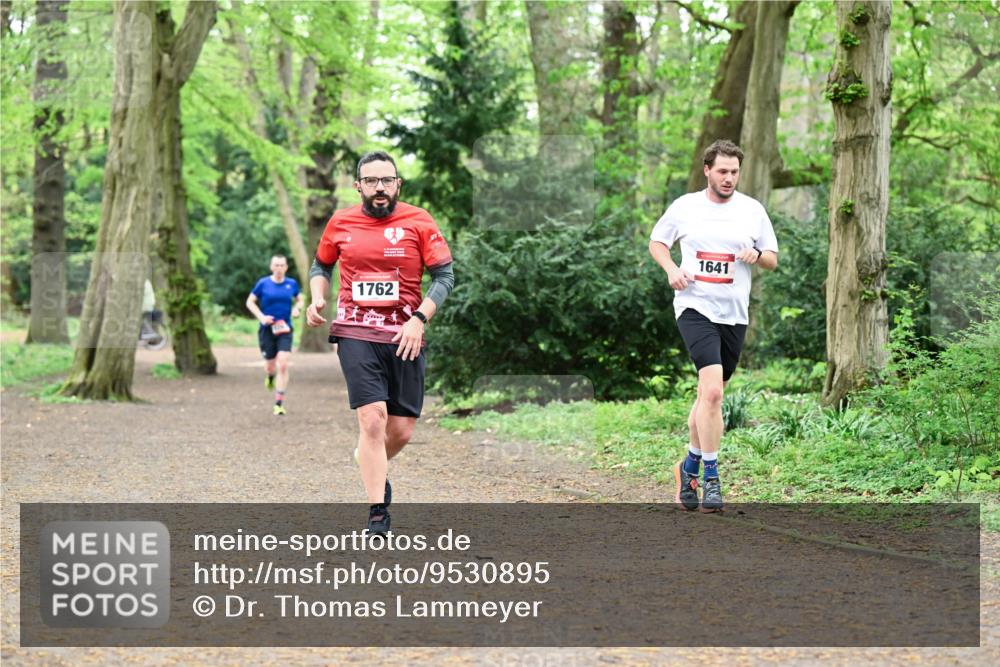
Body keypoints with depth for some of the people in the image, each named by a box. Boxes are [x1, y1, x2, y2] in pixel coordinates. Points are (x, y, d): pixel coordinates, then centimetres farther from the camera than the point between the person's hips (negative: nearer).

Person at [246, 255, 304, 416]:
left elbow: (300, 299, 18)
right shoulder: (263, 283, -3)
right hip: (267, 330, 0)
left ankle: (279, 403, -8)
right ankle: (271, 376, 50)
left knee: (283, 365, -13)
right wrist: (261, 317, -11)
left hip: (285, 330, 0)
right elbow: (250, 302, 2)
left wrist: (297, 308, -5)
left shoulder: (292, 283, 2)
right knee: (270, 365, 9)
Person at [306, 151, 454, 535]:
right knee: (373, 420, -15)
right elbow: (321, 265, 22)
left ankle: (371, 463, 37)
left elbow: (444, 276, 0)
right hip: (355, 333, -1)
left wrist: (419, 319, -12)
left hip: (405, 336, 1)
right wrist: (317, 299, 3)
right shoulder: (340, 223, 6)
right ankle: (378, 513, -8)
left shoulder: (418, 222, 0)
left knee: (401, 430, 3)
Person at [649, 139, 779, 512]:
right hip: (695, 308, -3)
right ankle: (710, 477, -17)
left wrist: (757, 255, -11)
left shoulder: (753, 210, 7)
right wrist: (671, 269, -5)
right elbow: (657, 242, 15)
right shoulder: (685, 207, 3)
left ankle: (690, 465, 32)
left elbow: (772, 260, 12)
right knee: (712, 389, -20)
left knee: (710, 394, 13)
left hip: (734, 314, 4)